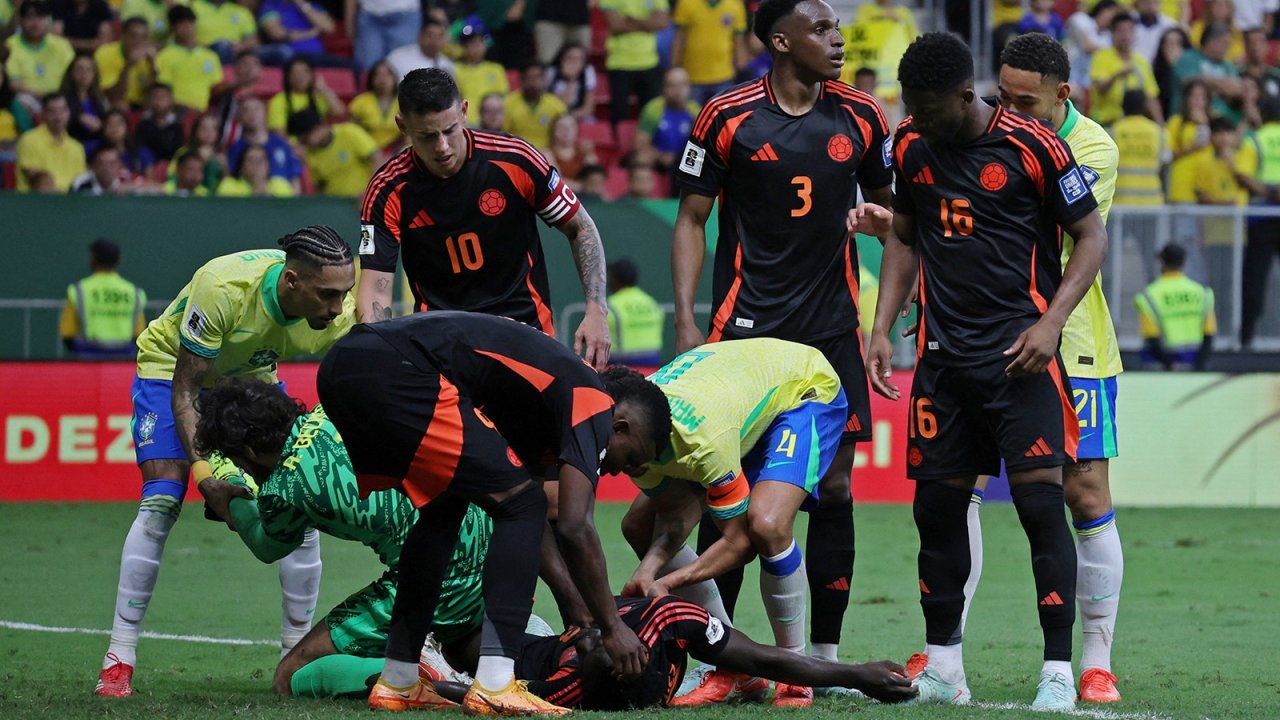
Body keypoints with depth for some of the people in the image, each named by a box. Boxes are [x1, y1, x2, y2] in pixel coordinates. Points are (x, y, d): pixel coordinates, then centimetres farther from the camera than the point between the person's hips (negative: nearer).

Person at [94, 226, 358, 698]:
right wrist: (203, 470, -39)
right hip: (172, 368, -4)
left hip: (252, 377, 4)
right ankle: (118, 659, -15)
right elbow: (184, 391, -29)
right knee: (162, 500, -20)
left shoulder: (339, 315, -26)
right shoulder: (222, 287, -38)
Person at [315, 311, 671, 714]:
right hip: (397, 373, -10)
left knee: (443, 509, 26)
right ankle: (493, 687, -7)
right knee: (519, 504, -1)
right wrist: (611, 626, 7)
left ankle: (397, 683, 26)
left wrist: (580, 608, 41)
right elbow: (574, 528, -4)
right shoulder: (594, 406, 4)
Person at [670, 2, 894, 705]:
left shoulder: (860, 115, 5)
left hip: (831, 326, 3)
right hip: (745, 324, -2)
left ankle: (825, 658, 8)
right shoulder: (726, 117, -3)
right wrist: (686, 321, -5)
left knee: (833, 487, 0)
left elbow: (888, 203, 19)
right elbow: (691, 220, 2)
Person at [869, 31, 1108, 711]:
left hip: (1020, 351, -5)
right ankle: (943, 669, 17)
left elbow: (1091, 236, -3)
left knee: (1039, 499, -12)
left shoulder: (1032, 146, -10)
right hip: (943, 354, 5)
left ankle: (1059, 672, -8)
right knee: (936, 504, 5)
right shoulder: (910, 147, 6)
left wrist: (1050, 322, -13)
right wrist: (882, 328, 10)